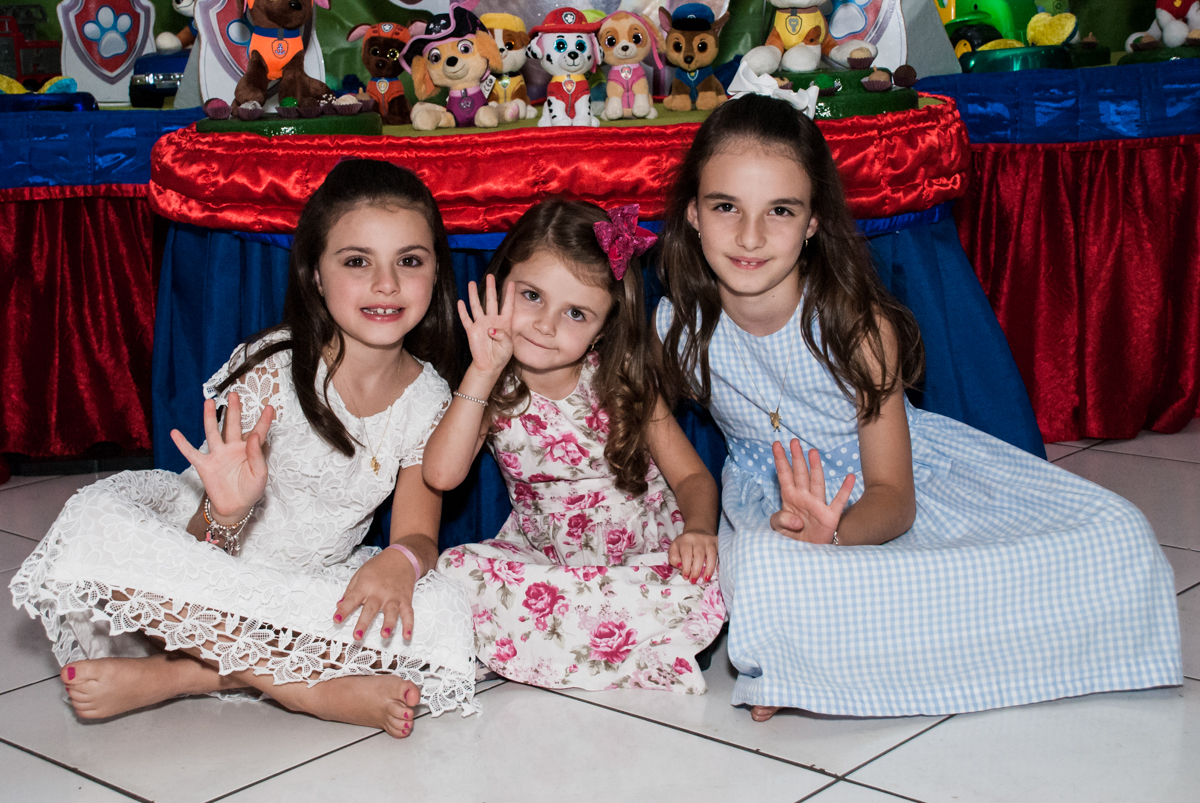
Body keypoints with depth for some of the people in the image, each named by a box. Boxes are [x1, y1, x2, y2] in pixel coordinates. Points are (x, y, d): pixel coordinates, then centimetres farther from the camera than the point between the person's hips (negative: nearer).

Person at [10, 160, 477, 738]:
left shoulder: (427, 401, -7)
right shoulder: (272, 369, -18)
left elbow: (419, 534, -5)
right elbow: (204, 547, -16)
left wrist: (400, 561, -31)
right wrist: (227, 512, -42)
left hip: (311, 585, 3)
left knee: (441, 618, -28)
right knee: (95, 526, -34)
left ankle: (176, 675, -27)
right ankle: (310, 687, -31)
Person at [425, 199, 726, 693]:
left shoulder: (623, 384, -8)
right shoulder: (492, 389, -6)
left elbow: (691, 475, -4)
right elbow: (441, 475, -22)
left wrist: (698, 530, -27)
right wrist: (482, 372, -25)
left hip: (644, 557, -1)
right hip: (538, 558, 2)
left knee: (703, 595, -32)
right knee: (457, 570, -28)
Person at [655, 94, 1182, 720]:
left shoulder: (858, 322, -22)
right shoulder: (680, 326, -16)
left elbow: (893, 497, -20)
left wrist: (830, 536, -43)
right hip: (772, 490, -1)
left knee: (1114, 538, -20)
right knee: (764, 573, -43)